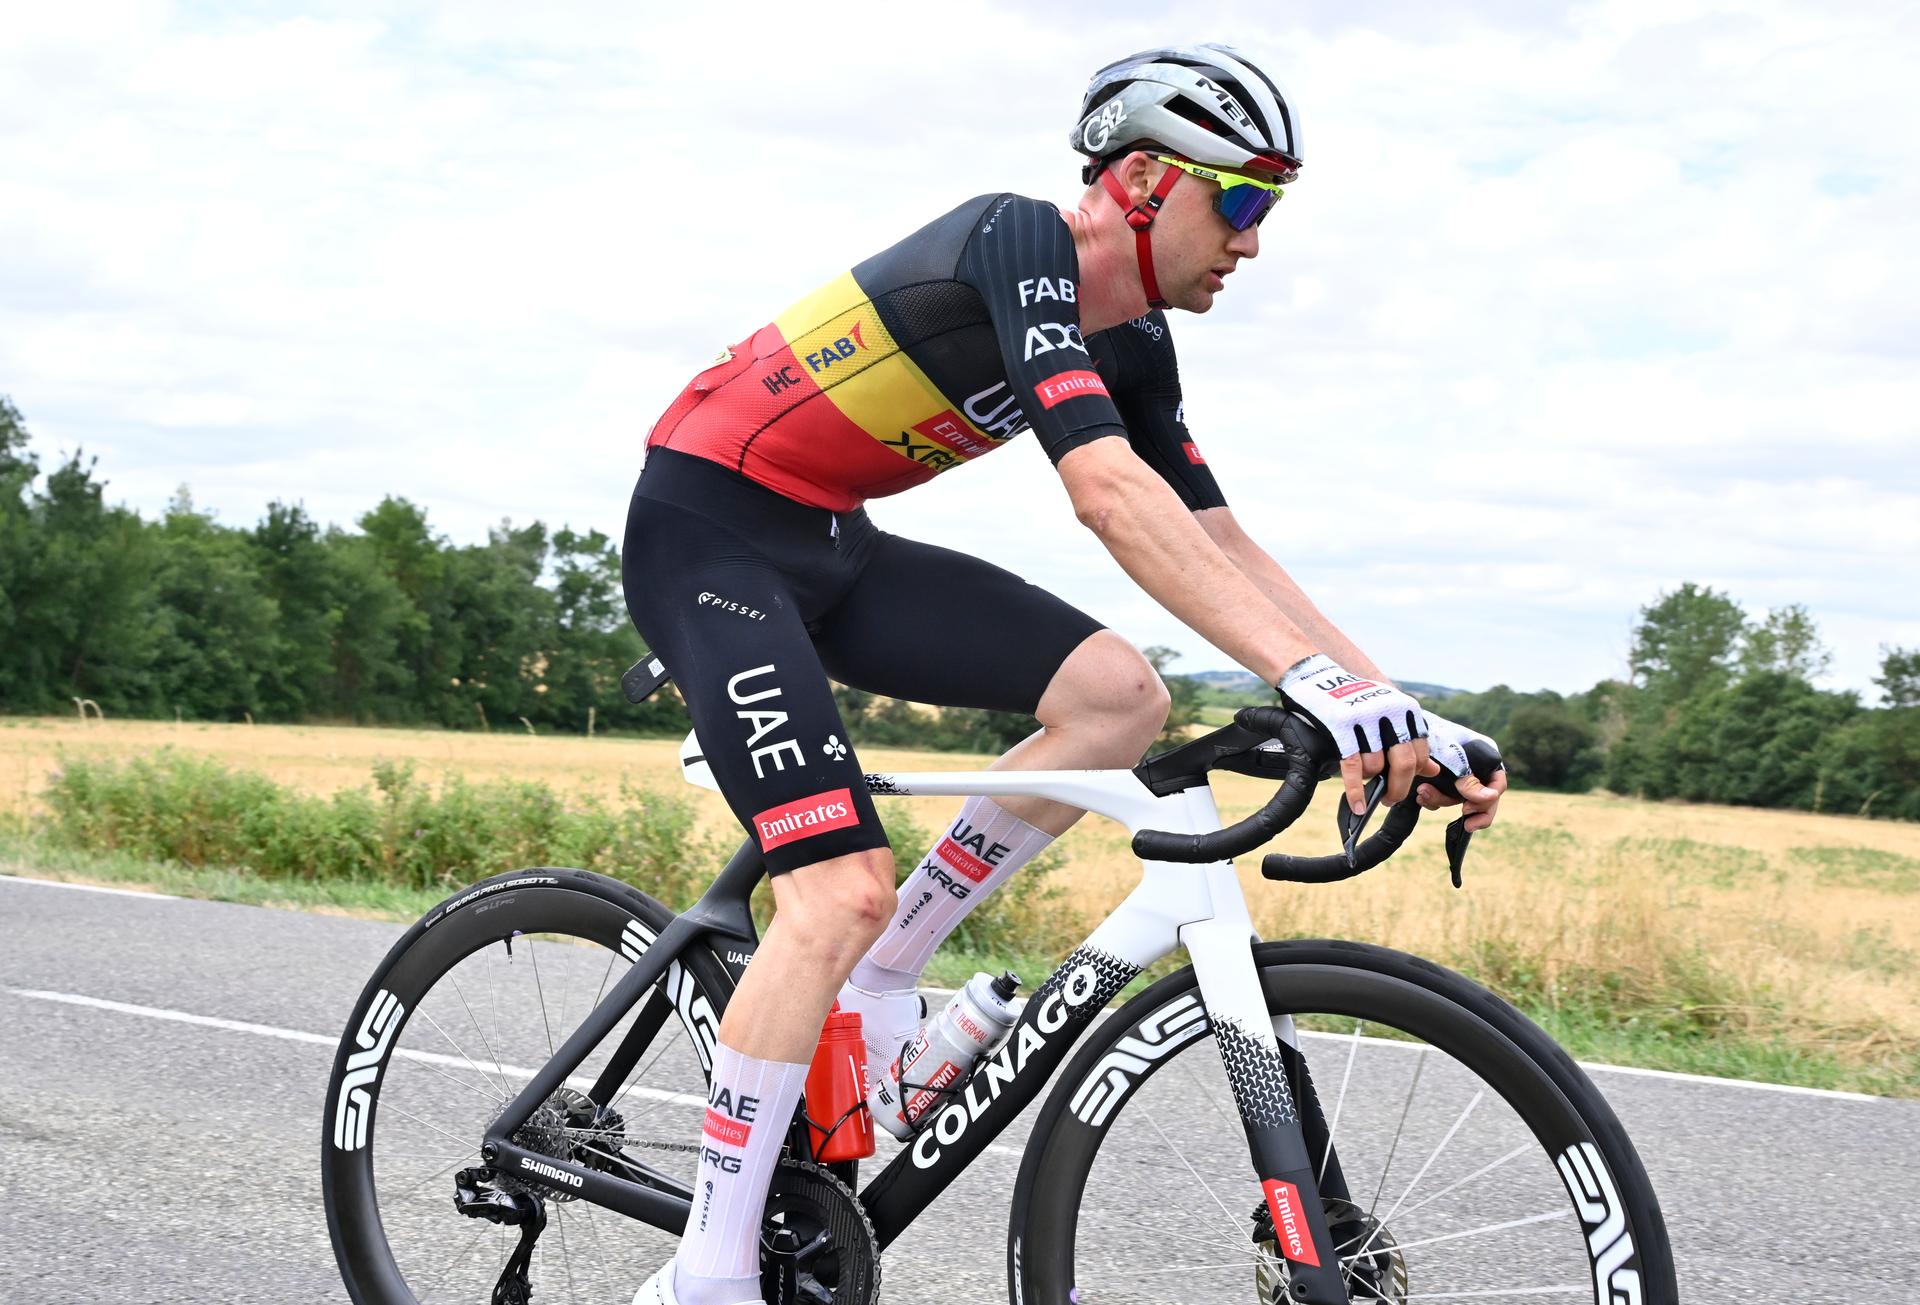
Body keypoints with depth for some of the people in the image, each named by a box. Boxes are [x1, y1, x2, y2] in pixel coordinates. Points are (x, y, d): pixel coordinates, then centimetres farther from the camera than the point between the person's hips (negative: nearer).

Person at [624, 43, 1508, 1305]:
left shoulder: (1130, 346, 4)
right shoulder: (1019, 240, -23)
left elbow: (1223, 544, 6)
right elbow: (1109, 491, -36)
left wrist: (1406, 715, -4)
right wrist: (1311, 677, -42)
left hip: (830, 542, 9)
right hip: (707, 527, -8)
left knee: (1120, 694, -8)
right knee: (844, 889, -20)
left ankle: (878, 978, 3)